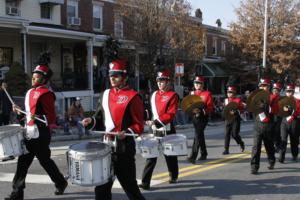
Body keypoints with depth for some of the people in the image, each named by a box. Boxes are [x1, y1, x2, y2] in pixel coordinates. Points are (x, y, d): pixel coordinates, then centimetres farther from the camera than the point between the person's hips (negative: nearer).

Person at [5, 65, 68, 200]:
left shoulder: (46, 94, -12)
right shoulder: (30, 93, 15)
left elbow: (51, 117, -16)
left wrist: (37, 118, -30)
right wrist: (20, 113, 9)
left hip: (40, 135, -8)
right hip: (29, 134, 8)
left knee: (45, 161, 6)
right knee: (22, 162, 6)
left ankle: (61, 183, 28)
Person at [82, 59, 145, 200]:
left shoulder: (133, 97, -9)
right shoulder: (105, 95, 10)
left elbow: (139, 125, -10)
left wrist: (127, 133, -27)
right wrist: (91, 121, -2)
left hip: (124, 149, -6)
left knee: (129, 185, 7)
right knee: (102, 187, 8)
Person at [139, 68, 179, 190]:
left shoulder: (173, 95, -9)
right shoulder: (154, 95, 10)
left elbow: (171, 114, -18)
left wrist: (155, 122, -25)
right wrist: (151, 122, 8)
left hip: (167, 131, -4)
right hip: (155, 131, 5)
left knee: (170, 155, 12)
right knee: (151, 155, -2)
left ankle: (173, 177, 34)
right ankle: (145, 182, -4)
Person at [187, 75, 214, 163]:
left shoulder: (207, 94, -5)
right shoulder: (192, 94, 11)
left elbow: (210, 108, -8)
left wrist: (201, 110, -24)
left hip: (203, 117, -6)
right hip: (195, 117, 6)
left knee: (197, 135, -15)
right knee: (200, 135, 17)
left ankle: (193, 156, -19)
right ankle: (204, 154, 32)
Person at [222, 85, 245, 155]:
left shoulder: (238, 100, -1)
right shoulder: (226, 100, 12)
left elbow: (242, 109, -4)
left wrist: (235, 112, -20)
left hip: (236, 119, -4)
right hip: (228, 119, 4)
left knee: (234, 134, -5)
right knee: (227, 134, -3)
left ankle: (241, 143, 25)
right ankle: (226, 149, -1)